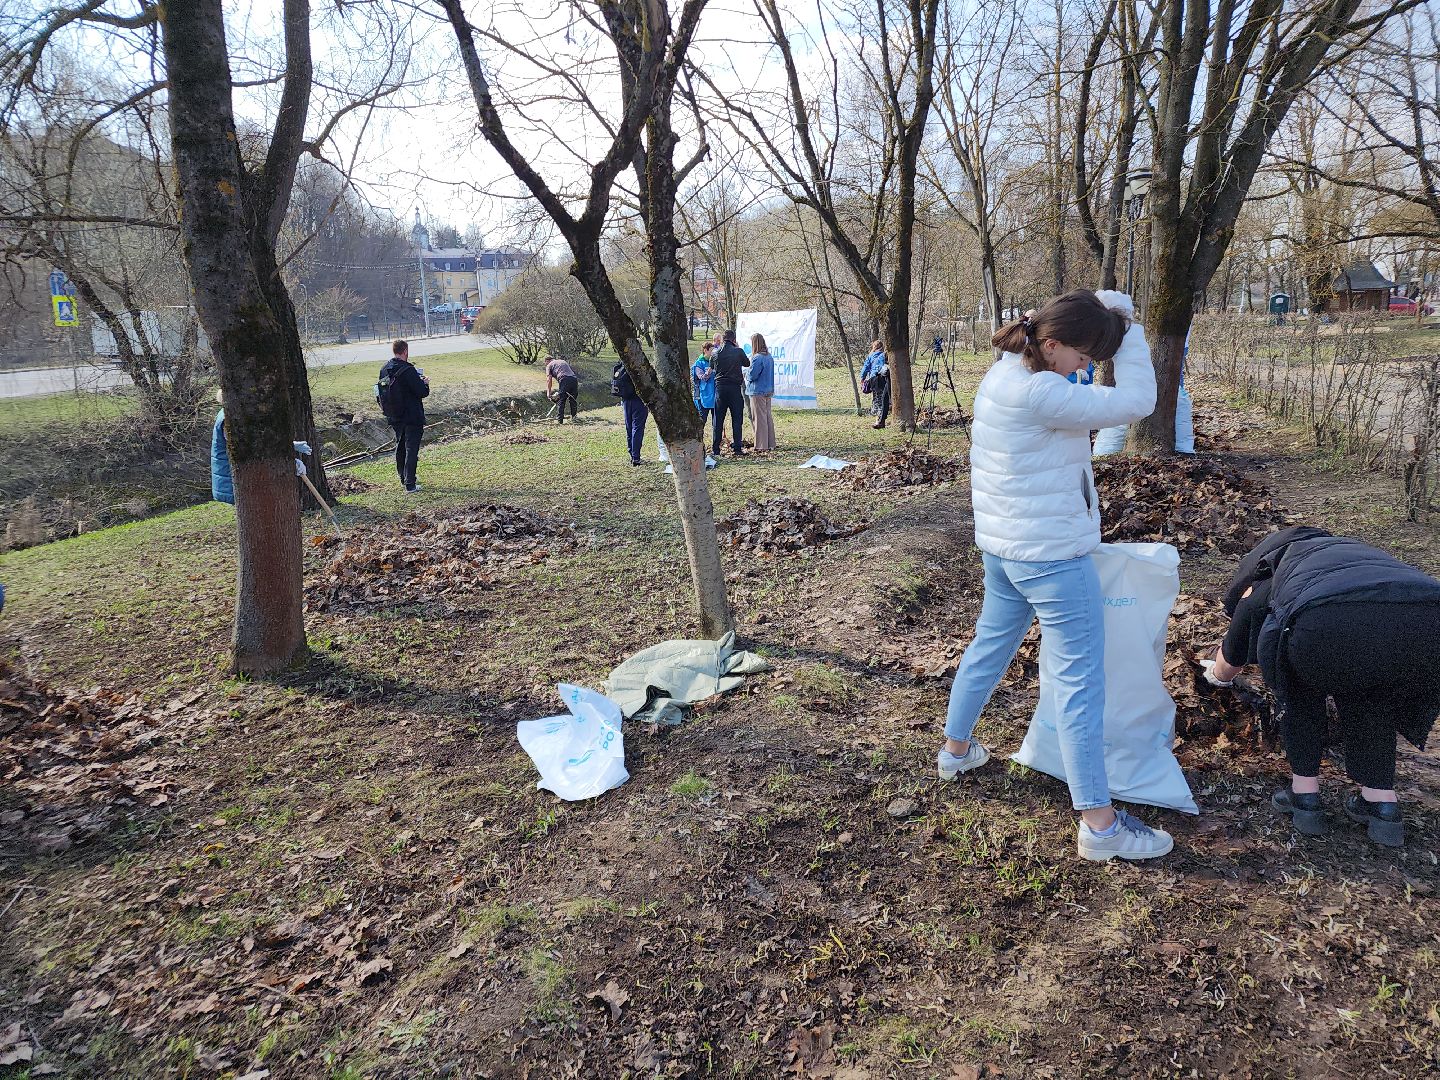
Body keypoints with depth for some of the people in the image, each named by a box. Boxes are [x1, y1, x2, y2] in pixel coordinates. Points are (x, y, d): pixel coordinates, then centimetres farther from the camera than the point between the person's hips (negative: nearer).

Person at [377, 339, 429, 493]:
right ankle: (410, 484, -5)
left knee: (400, 447, 20)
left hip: (394, 417, 7)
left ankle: (403, 478, 31)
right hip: (411, 417, -7)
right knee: (411, 449, -3)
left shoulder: (384, 369, 4)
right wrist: (425, 383, 3)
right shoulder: (407, 370, -20)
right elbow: (422, 392, -21)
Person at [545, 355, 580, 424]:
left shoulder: (549, 365, 17)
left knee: (561, 401, 2)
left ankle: (560, 419, 1)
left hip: (564, 380, -5)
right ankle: (573, 417, 15)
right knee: (573, 400, 14)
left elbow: (549, 379, 4)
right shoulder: (563, 361, 35)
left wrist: (548, 392, 3)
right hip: (574, 379, 5)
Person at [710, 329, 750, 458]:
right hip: (735, 387, -2)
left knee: (718, 420, 8)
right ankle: (737, 448, 2)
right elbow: (747, 363, 12)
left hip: (720, 387, 2)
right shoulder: (739, 351, -6)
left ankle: (716, 450, 7)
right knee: (737, 419, 5)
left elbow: (711, 367, 15)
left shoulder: (715, 353, 0)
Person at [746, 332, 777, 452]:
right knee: (768, 416, 13)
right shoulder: (770, 357, 8)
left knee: (760, 418, -3)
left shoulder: (757, 358, -18)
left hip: (758, 392, -8)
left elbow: (752, 375, -16)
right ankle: (770, 444, 19)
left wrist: (746, 377, 4)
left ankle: (762, 445, 1)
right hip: (769, 391, 8)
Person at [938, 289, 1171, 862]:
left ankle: (955, 750, 42)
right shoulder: (1037, 394, -25)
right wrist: (1129, 330, -12)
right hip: (1052, 553, -10)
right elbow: (1134, 402, -20)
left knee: (989, 645, 25)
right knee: (1080, 680, -2)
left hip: (1002, 546, 10)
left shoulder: (1004, 373, 5)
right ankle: (1099, 825, 6)